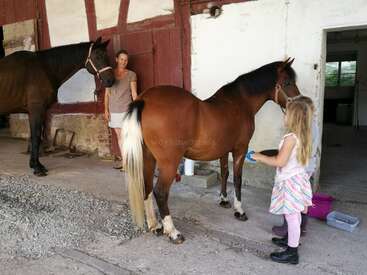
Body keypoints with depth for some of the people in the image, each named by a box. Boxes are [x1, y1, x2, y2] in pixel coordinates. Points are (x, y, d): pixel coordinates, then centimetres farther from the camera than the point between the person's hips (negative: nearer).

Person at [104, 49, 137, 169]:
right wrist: (106, 109, 1)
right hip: (113, 110, 3)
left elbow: (134, 93, -3)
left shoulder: (131, 75, -2)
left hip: (126, 109, -3)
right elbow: (107, 93, 6)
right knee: (119, 136, 11)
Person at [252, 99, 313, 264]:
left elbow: (280, 162, -25)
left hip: (290, 182, -10)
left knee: (291, 216, -1)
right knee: (294, 214, 22)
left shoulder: (291, 138, -22)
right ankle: (291, 240, 40)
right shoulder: (302, 136, 6)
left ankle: (292, 253, 9)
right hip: (299, 178, 10)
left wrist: (260, 157, -16)